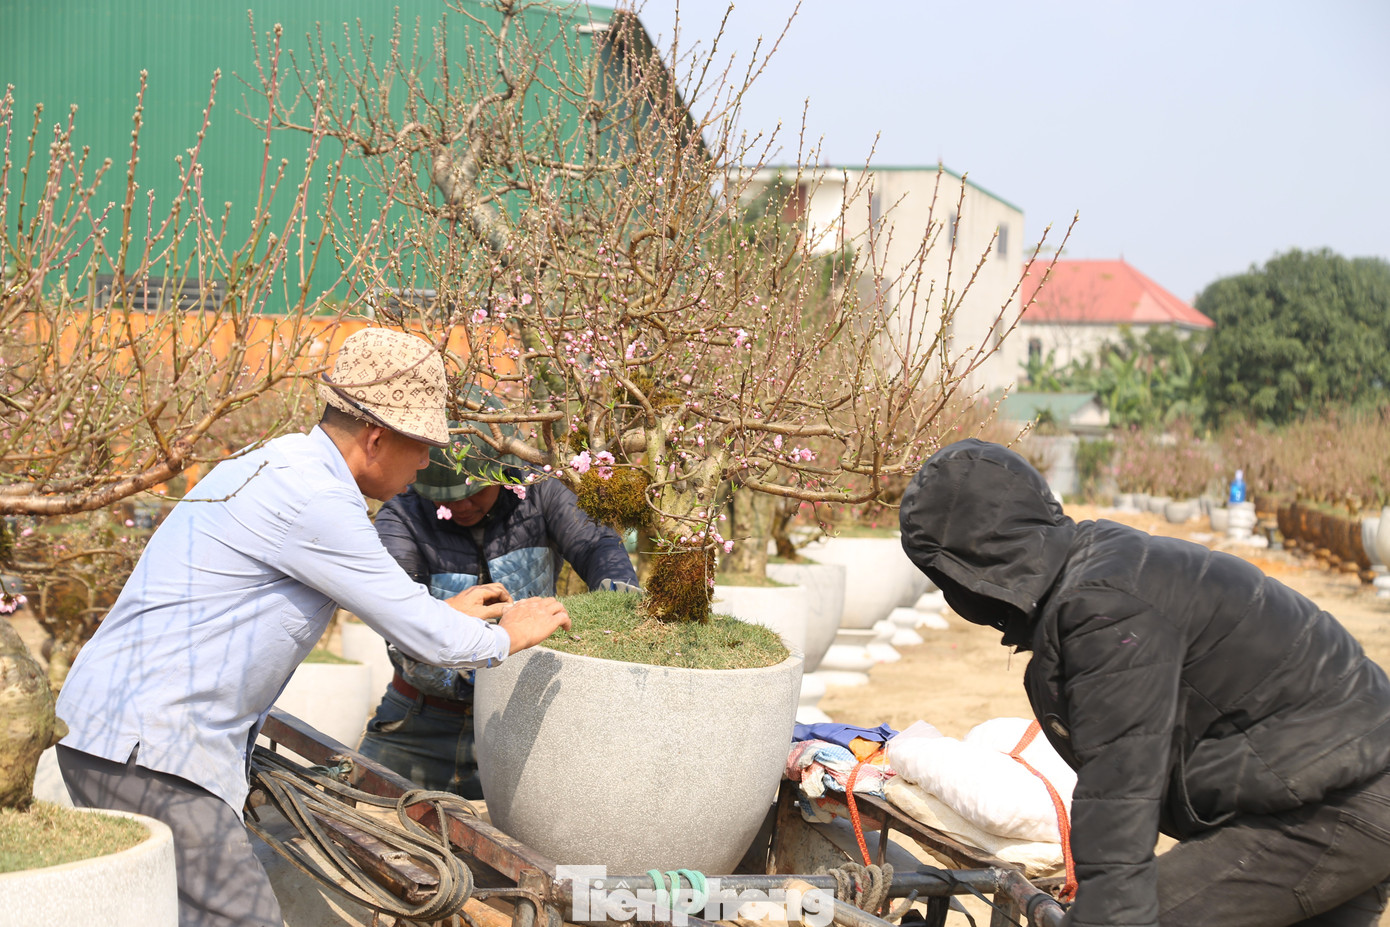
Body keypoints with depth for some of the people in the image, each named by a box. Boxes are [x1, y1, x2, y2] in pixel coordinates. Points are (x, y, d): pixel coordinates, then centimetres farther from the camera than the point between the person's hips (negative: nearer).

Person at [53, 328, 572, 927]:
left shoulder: (285, 464, 14)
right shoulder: (313, 501, -17)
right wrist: (508, 637, 8)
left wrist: (446, 610, 40)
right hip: (150, 751, -11)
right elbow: (426, 639, -11)